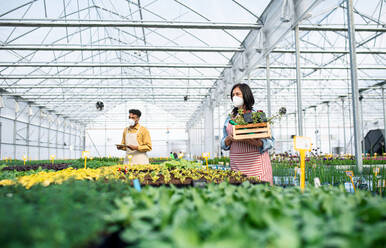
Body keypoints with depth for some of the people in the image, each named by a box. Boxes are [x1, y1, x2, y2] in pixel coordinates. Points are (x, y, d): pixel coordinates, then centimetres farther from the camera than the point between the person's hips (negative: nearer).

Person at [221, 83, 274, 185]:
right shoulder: (230, 118, 15)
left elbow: (270, 141, -1)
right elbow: (224, 144, 15)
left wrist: (255, 142, -19)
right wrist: (229, 139, -6)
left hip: (256, 162, -2)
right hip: (237, 164, 3)